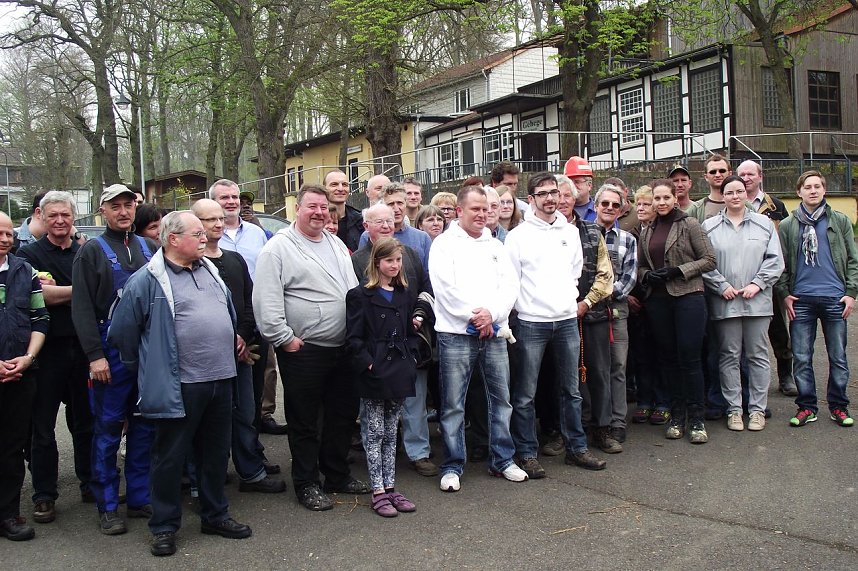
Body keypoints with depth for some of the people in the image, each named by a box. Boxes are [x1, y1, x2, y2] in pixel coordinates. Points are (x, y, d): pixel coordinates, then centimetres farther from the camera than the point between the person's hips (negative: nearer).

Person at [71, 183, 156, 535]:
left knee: (145, 426, 10)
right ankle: (107, 507, 13)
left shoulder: (149, 248, 12)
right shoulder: (92, 252, 0)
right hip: (112, 354, -4)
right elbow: (82, 309, -6)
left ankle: (140, 497, 22)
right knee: (108, 429, 3)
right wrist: (95, 355, -14)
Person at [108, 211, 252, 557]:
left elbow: (229, 312, 27)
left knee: (215, 453, 17)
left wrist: (235, 340, 25)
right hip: (177, 386, -6)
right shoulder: (147, 281, -10)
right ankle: (164, 527, 20)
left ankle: (216, 515, 31)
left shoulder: (210, 270, 12)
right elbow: (123, 331, -5)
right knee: (170, 457, 5)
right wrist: (145, 368, 4)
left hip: (220, 380, 7)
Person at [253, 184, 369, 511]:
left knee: (343, 413, 16)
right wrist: (284, 338, -16)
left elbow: (354, 290, 20)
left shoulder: (337, 245, 15)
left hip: (342, 347, 7)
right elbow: (266, 300, -15)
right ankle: (306, 484, 18)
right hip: (303, 350, -7)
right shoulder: (279, 247, -8)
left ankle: (337, 475, 31)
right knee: (305, 420, 4)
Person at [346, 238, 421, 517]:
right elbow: (354, 337, -10)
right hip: (374, 372, -5)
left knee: (390, 433, 14)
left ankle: (390, 487, 22)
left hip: (399, 371, 6)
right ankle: (378, 491, 10)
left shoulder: (406, 295, 12)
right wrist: (367, 364, -18)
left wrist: (410, 358, 5)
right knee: (375, 433, 3)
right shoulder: (361, 295, -6)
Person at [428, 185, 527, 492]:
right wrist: (474, 317, -11)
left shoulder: (495, 245, 16)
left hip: (494, 332, 5)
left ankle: (503, 460, 23)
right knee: (453, 404, 0)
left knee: (501, 397, 9)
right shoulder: (444, 243, 1)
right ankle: (452, 467, 11)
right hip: (456, 333, -4)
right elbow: (445, 288, -9)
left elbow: (510, 284, 6)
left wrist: (492, 314, -10)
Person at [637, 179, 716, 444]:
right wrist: (647, 276, -2)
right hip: (658, 300, 5)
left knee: (690, 358, -5)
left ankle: (696, 419, 6)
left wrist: (677, 271, -13)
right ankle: (676, 416, 19)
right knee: (668, 358, 9)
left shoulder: (689, 224, -2)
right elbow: (640, 265, 20)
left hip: (688, 297, -5)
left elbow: (709, 260, -4)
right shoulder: (647, 231, 13)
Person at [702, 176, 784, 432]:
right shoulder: (709, 226, 4)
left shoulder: (764, 223, 7)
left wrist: (757, 284, -8)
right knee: (729, 356, 4)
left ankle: (757, 409, 15)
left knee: (758, 355, 5)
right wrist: (722, 286, -10)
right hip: (724, 302, -1)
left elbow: (775, 260, 4)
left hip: (757, 301, 1)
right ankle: (734, 409, 13)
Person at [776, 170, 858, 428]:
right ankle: (806, 406, 13)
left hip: (835, 299, 0)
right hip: (801, 300, 0)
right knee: (801, 357, 3)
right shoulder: (787, 225, 6)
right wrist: (784, 294, -1)